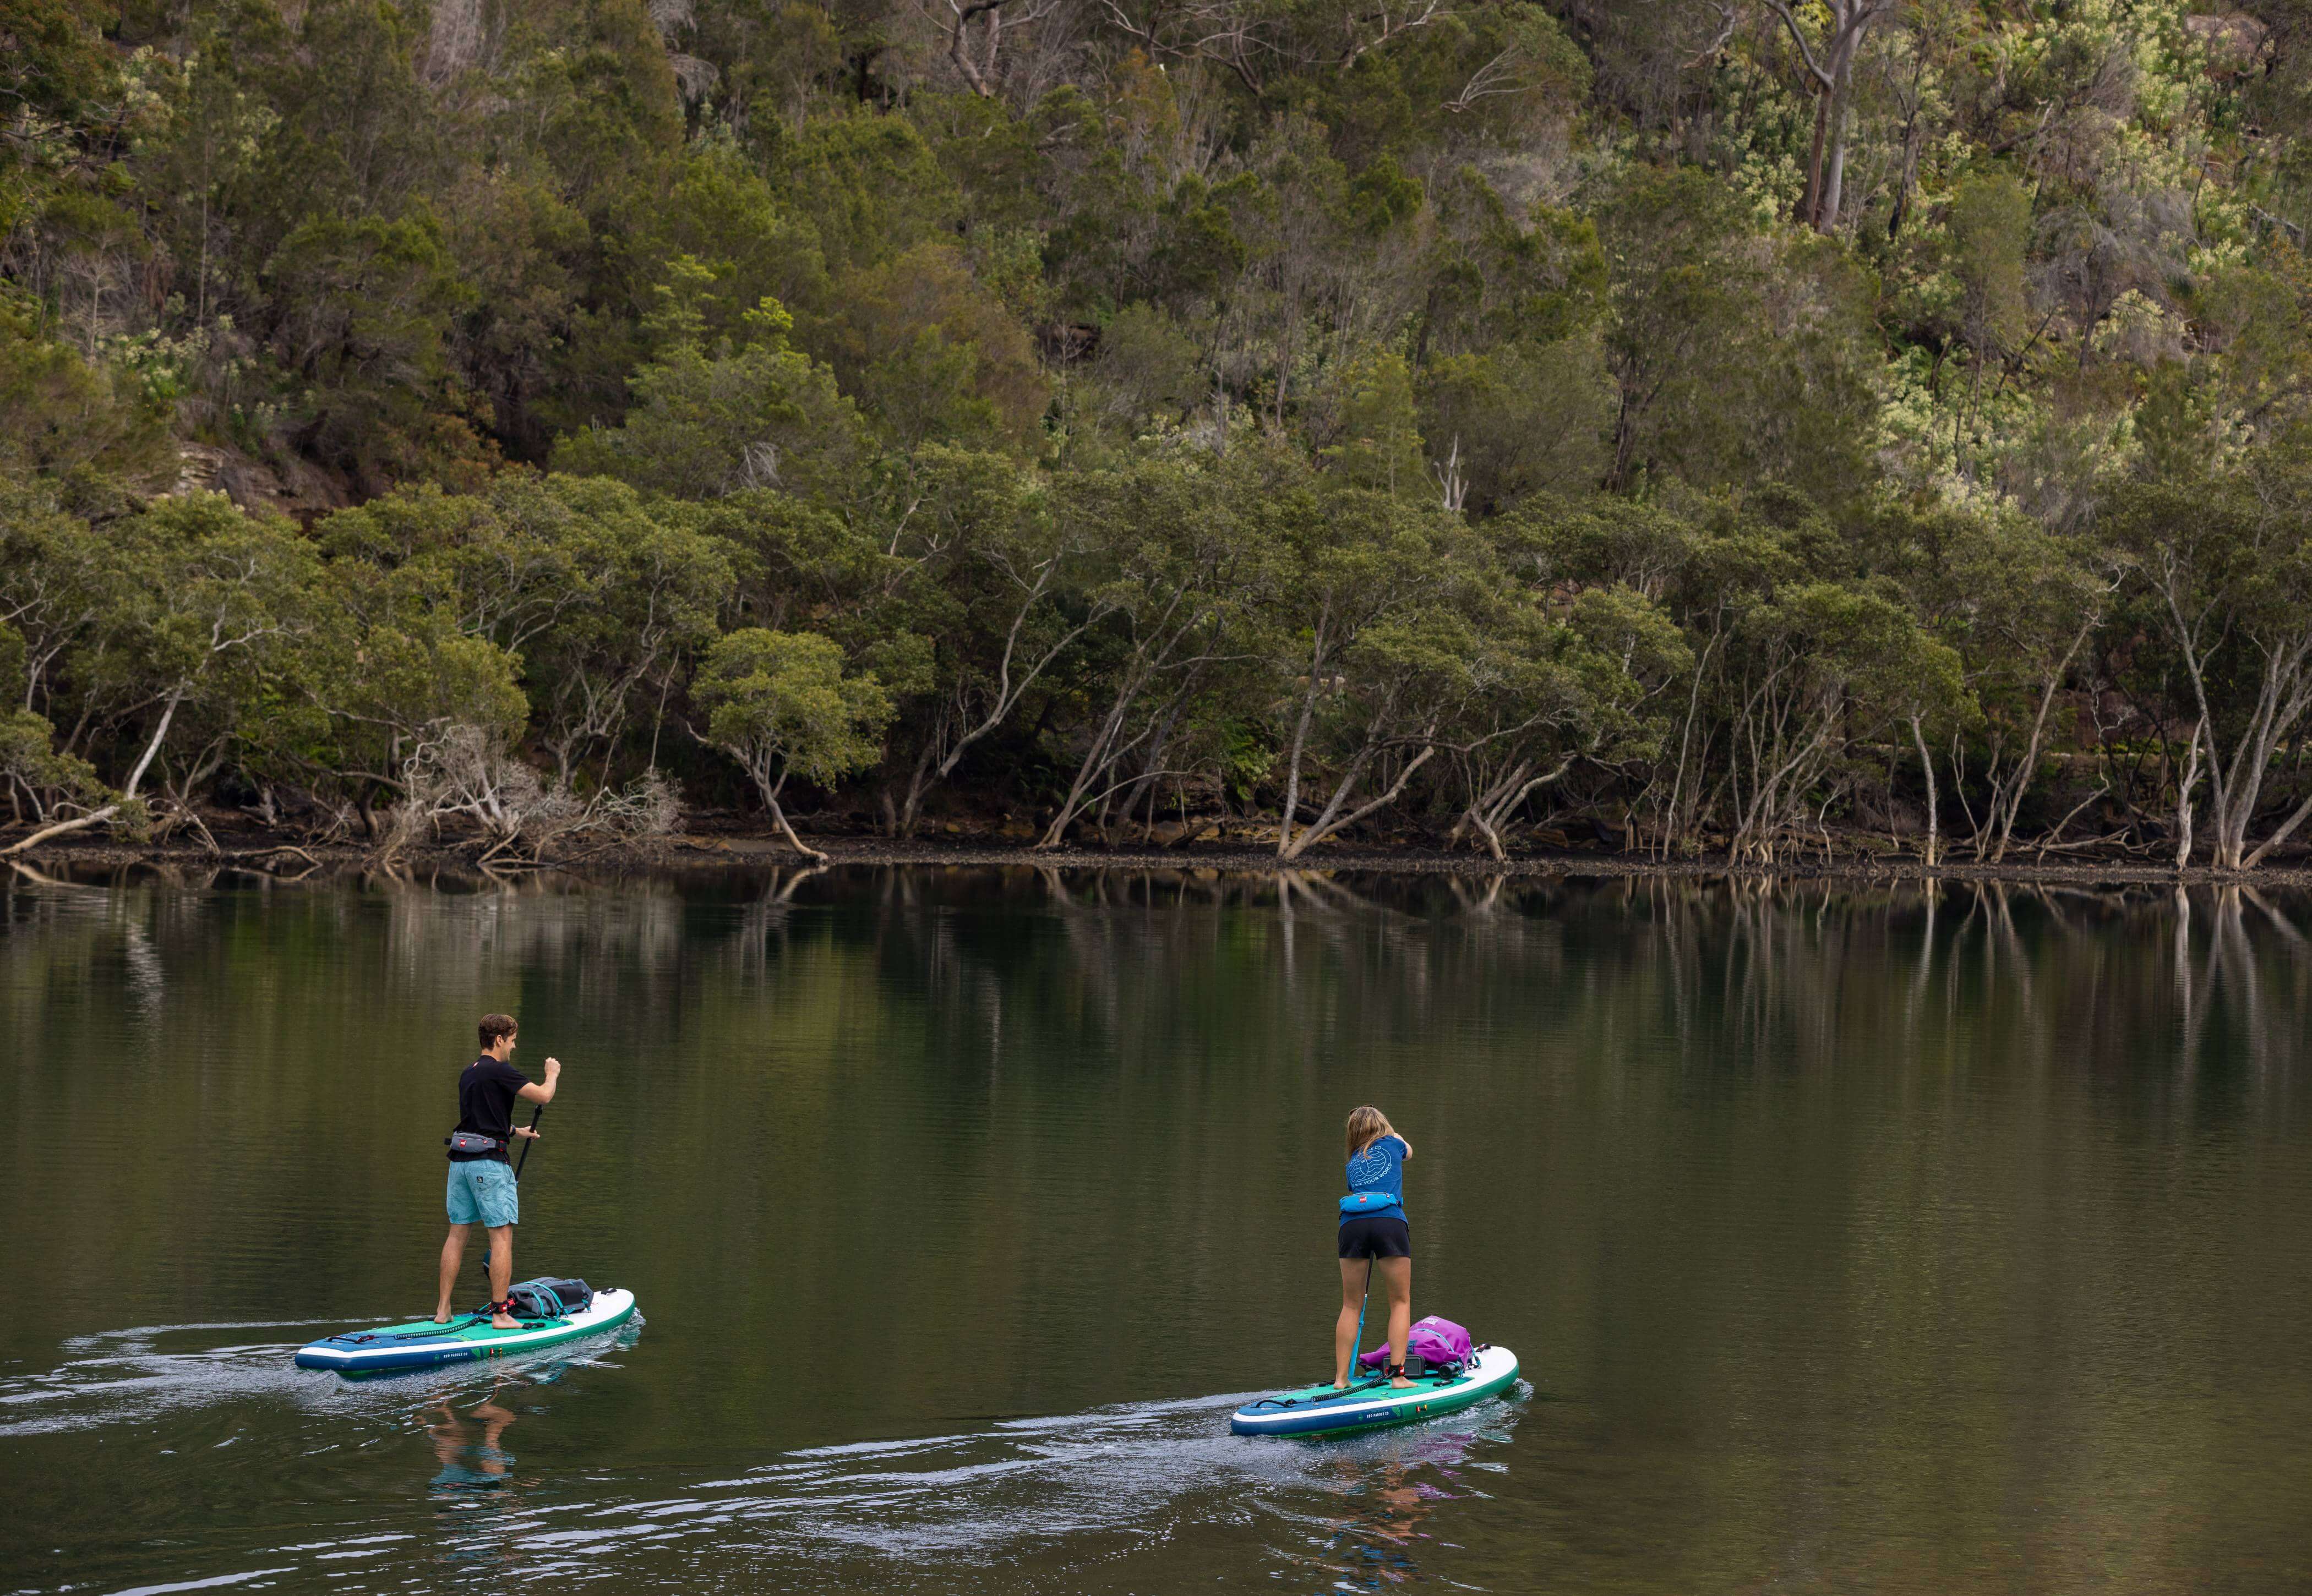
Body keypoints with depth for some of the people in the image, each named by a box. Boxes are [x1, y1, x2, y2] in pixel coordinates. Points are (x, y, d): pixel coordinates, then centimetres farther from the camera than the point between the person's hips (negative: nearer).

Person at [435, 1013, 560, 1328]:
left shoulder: (468, 1074, 15)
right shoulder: (499, 1071, -11)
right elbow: (543, 1096, -14)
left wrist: (515, 1132, 34)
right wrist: (552, 1074, 6)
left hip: (460, 1160, 8)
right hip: (489, 1161, -8)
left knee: (457, 1234, 11)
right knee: (501, 1236, -3)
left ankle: (443, 1310, 11)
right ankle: (500, 1313, -5)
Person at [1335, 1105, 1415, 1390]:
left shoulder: (1354, 1161, 26)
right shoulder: (1393, 1145, 19)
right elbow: (1408, 1150, 43)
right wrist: (1386, 1128, 59)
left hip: (1352, 1224, 3)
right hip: (1390, 1222, -3)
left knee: (1351, 1305, 11)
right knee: (1400, 1302, 7)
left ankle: (1341, 1377, 9)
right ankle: (1398, 1374, -3)